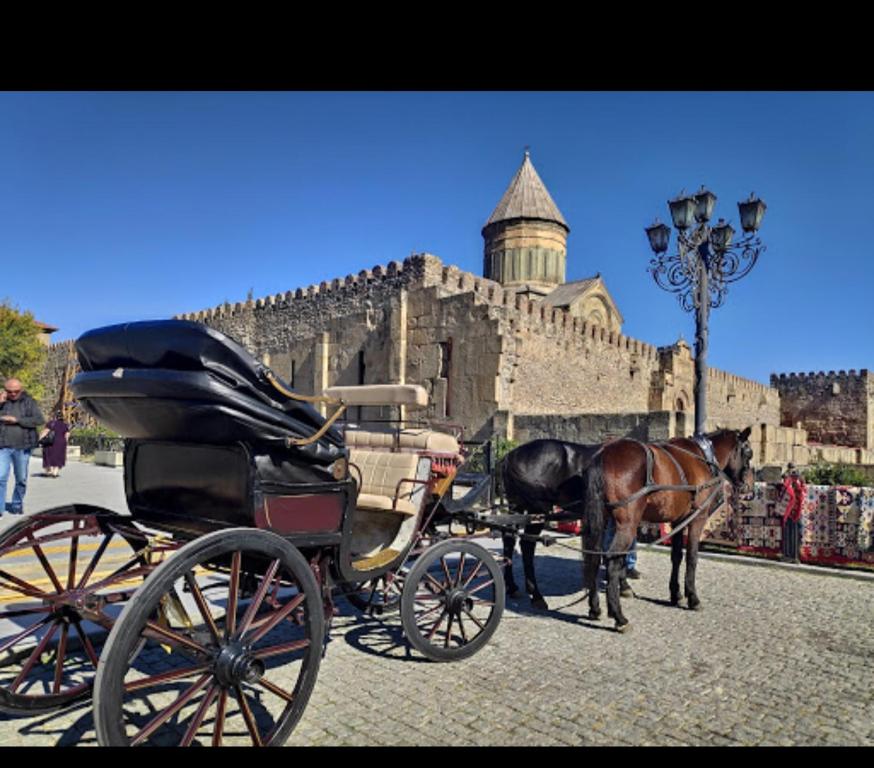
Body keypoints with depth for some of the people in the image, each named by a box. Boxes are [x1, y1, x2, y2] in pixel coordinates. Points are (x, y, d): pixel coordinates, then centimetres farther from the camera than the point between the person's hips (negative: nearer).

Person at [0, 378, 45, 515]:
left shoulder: (29, 402, 1)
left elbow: (39, 420, -8)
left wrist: (16, 420, -16)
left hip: (22, 447, 0)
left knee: (21, 479, 9)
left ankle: (17, 505, 25)